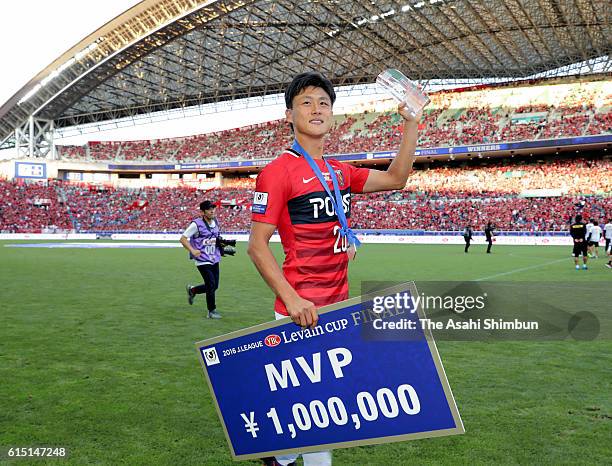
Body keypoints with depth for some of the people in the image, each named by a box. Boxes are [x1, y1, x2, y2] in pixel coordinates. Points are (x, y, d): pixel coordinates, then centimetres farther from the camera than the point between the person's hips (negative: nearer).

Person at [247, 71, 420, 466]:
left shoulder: (339, 171, 10)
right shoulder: (279, 172, -11)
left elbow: (396, 179, 18)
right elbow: (257, 246, -14)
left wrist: (411, 124, 10)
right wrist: (291, 298, -24)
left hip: (339, 302, 7)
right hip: (302, 309, -7)